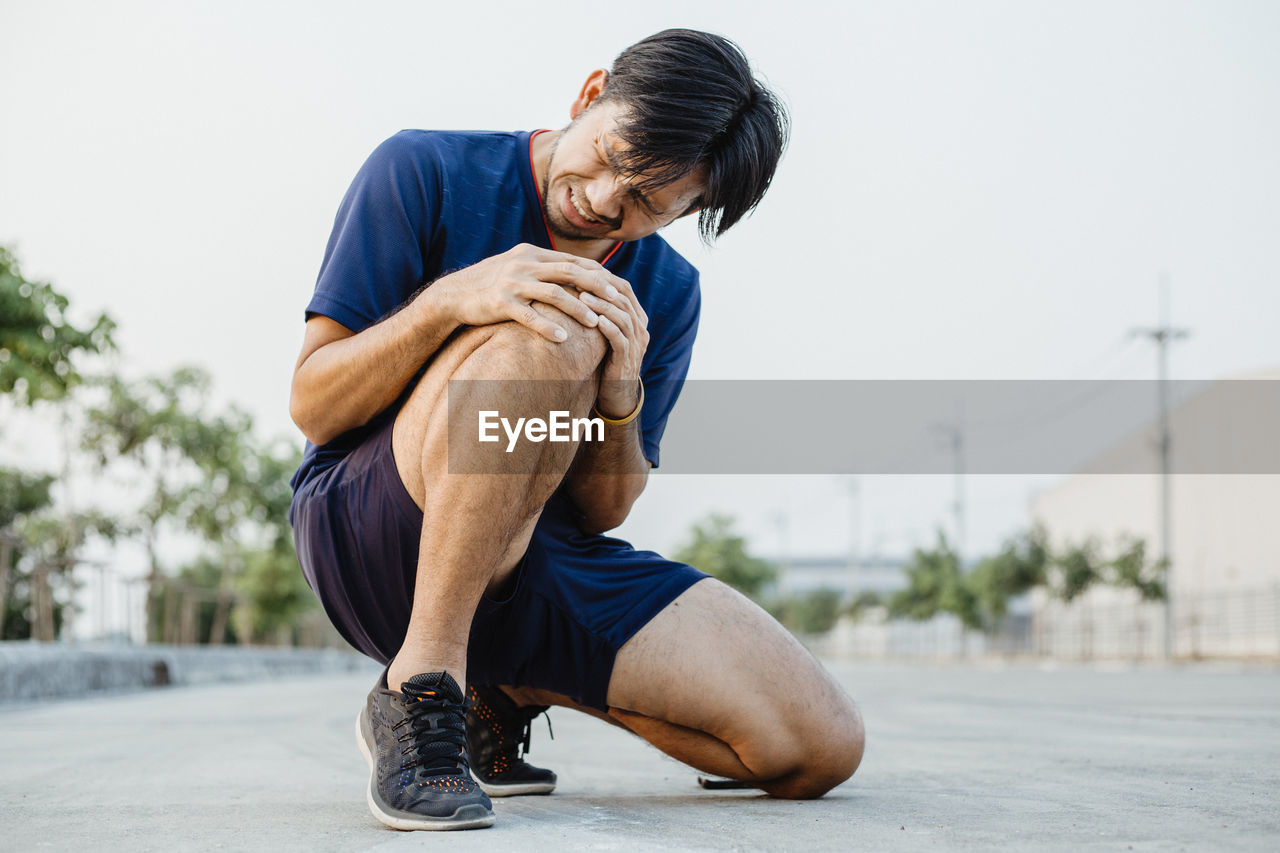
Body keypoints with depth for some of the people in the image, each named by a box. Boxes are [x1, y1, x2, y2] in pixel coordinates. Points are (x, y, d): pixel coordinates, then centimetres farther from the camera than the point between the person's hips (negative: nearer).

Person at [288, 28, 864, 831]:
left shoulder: (665, 292, 8)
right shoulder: (424, 173, -5)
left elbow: (602, 512, 4)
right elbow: (311, 405, -9)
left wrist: (619, 391, -17)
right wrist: (450, 300, -26)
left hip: (546, 557, 5)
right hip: (366, 529, -5)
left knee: (822, 748, -8)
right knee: (552, 334, -33)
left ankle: (507, 688, 11)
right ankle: (419, 689, -24)